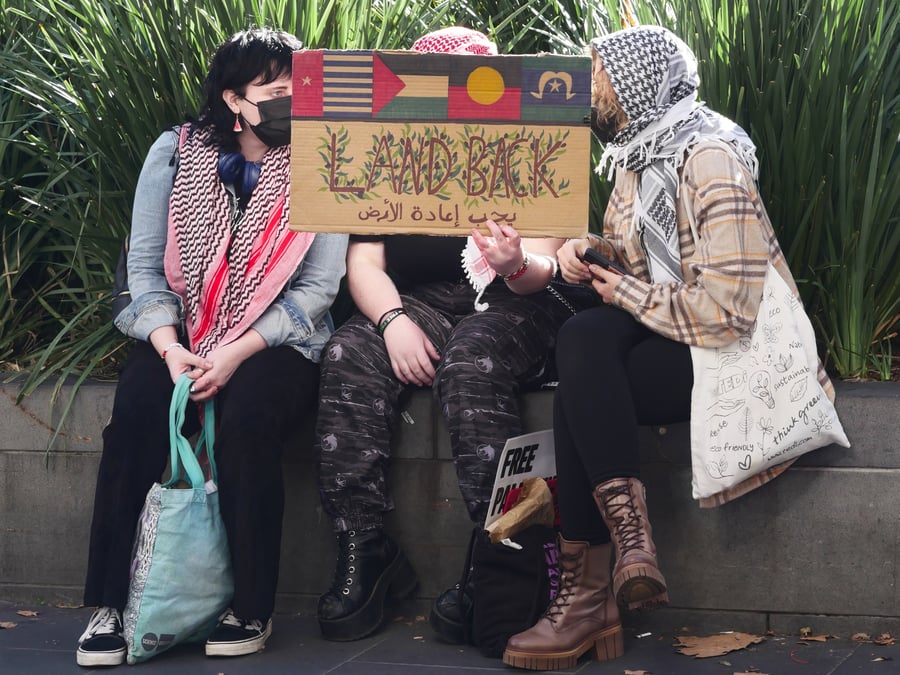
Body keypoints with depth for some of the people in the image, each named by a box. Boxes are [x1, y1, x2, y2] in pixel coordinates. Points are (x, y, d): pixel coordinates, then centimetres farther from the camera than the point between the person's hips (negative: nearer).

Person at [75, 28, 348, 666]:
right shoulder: (177, 152, 3)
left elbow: (319, 287, -6)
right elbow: (145, 264, 2)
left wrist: (236, 353, -17)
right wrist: (169, 347, -16)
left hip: (275, 340, -1)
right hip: (179, 332, 2)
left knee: (248, 417, -33)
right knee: (137, 410, -28)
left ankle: (251, 609, -18)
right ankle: (111, 604, -20)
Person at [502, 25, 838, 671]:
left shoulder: (709, 162, -17)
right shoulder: (639, 161, 13)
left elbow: (726, 311, -24)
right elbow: (632, 248, 28)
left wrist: (624, 291, -12)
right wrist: (587, 248, 4)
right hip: (666, 335, 8)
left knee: (580, 386, -24)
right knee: (584, 337, -20)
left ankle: (589, 598, -23)